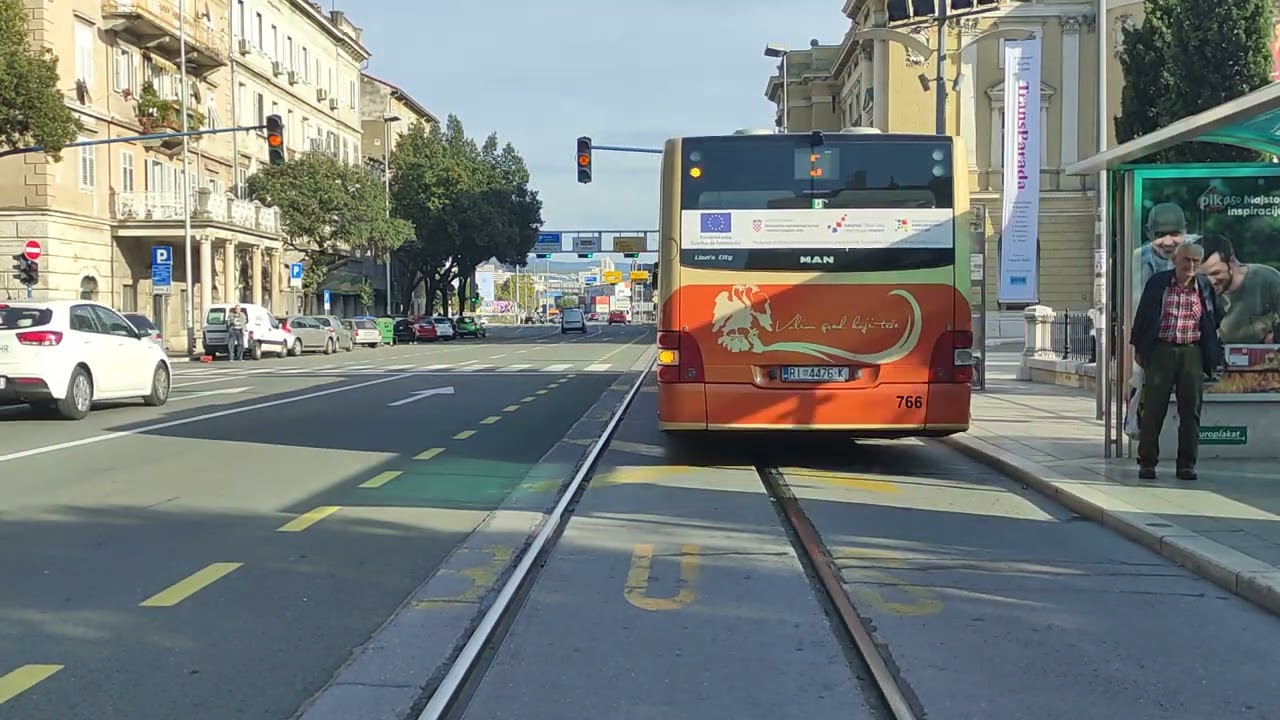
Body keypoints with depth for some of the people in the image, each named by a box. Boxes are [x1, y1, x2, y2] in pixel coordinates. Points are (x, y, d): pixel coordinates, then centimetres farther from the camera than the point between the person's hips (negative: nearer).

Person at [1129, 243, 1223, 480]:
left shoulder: (1205, 287, 7)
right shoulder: (1157, 283, 2)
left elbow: (1217, 320, 17)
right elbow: (1142, 315, 7)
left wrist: (1214, 355, 14)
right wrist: (1138, 348, 6)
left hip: (1192, 352, 2)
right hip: (1160, 350, -1)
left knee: (1191, 409, 2)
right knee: (1153, 408, -1)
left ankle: (1187, 464, 10)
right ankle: (1147, 462, 7)